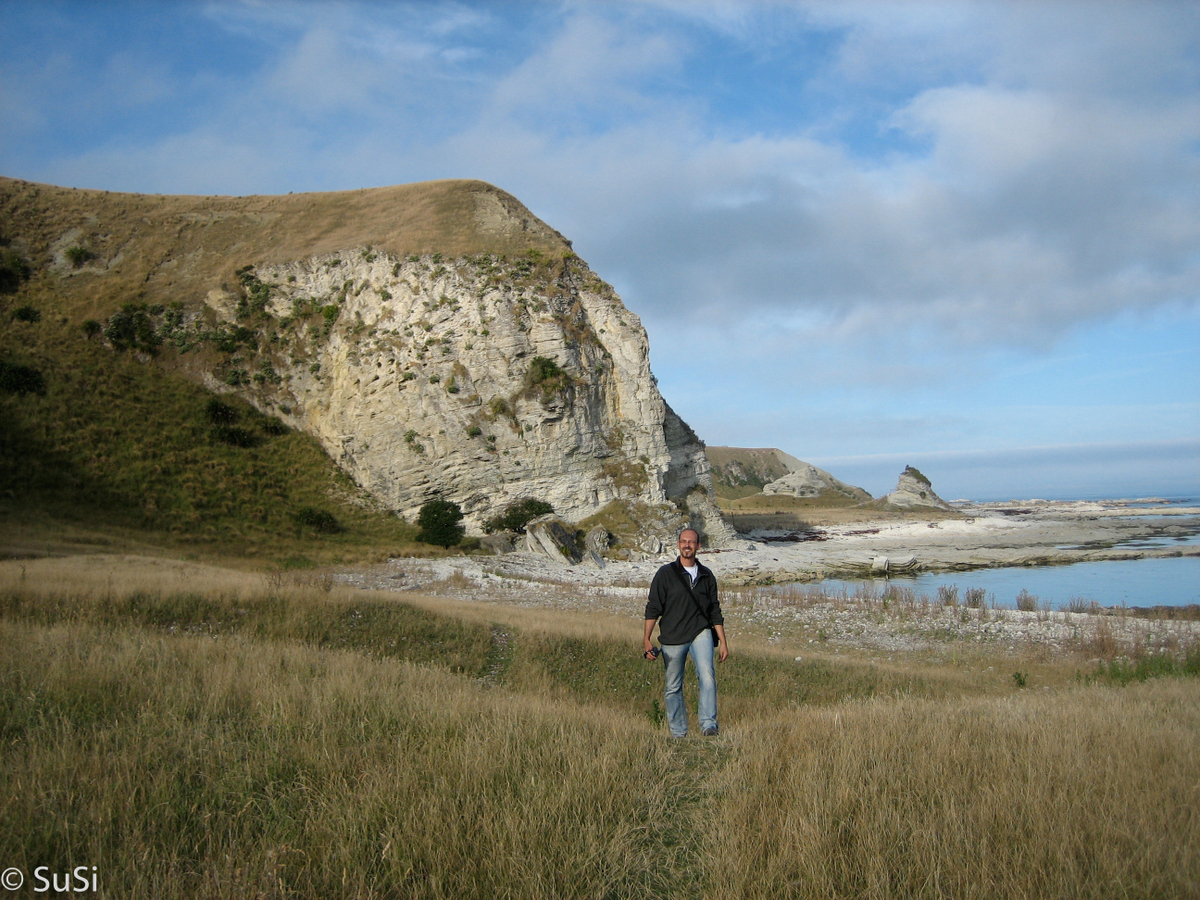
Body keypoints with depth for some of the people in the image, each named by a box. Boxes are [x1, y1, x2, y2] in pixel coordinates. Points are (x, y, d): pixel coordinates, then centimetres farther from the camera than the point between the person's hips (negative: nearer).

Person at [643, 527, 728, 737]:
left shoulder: (706, 575, 10)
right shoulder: (665, 574, 1)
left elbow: (714, 611, 16)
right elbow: (653, 608, 0)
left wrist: (723, 642, 12)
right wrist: (647, 640, -8)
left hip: (701, 633, 1)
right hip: (672, 637, -1)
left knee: (707, 676, -22)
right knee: (673, 687, 4)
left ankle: (708, 724, -19)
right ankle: (678, 733, 17)